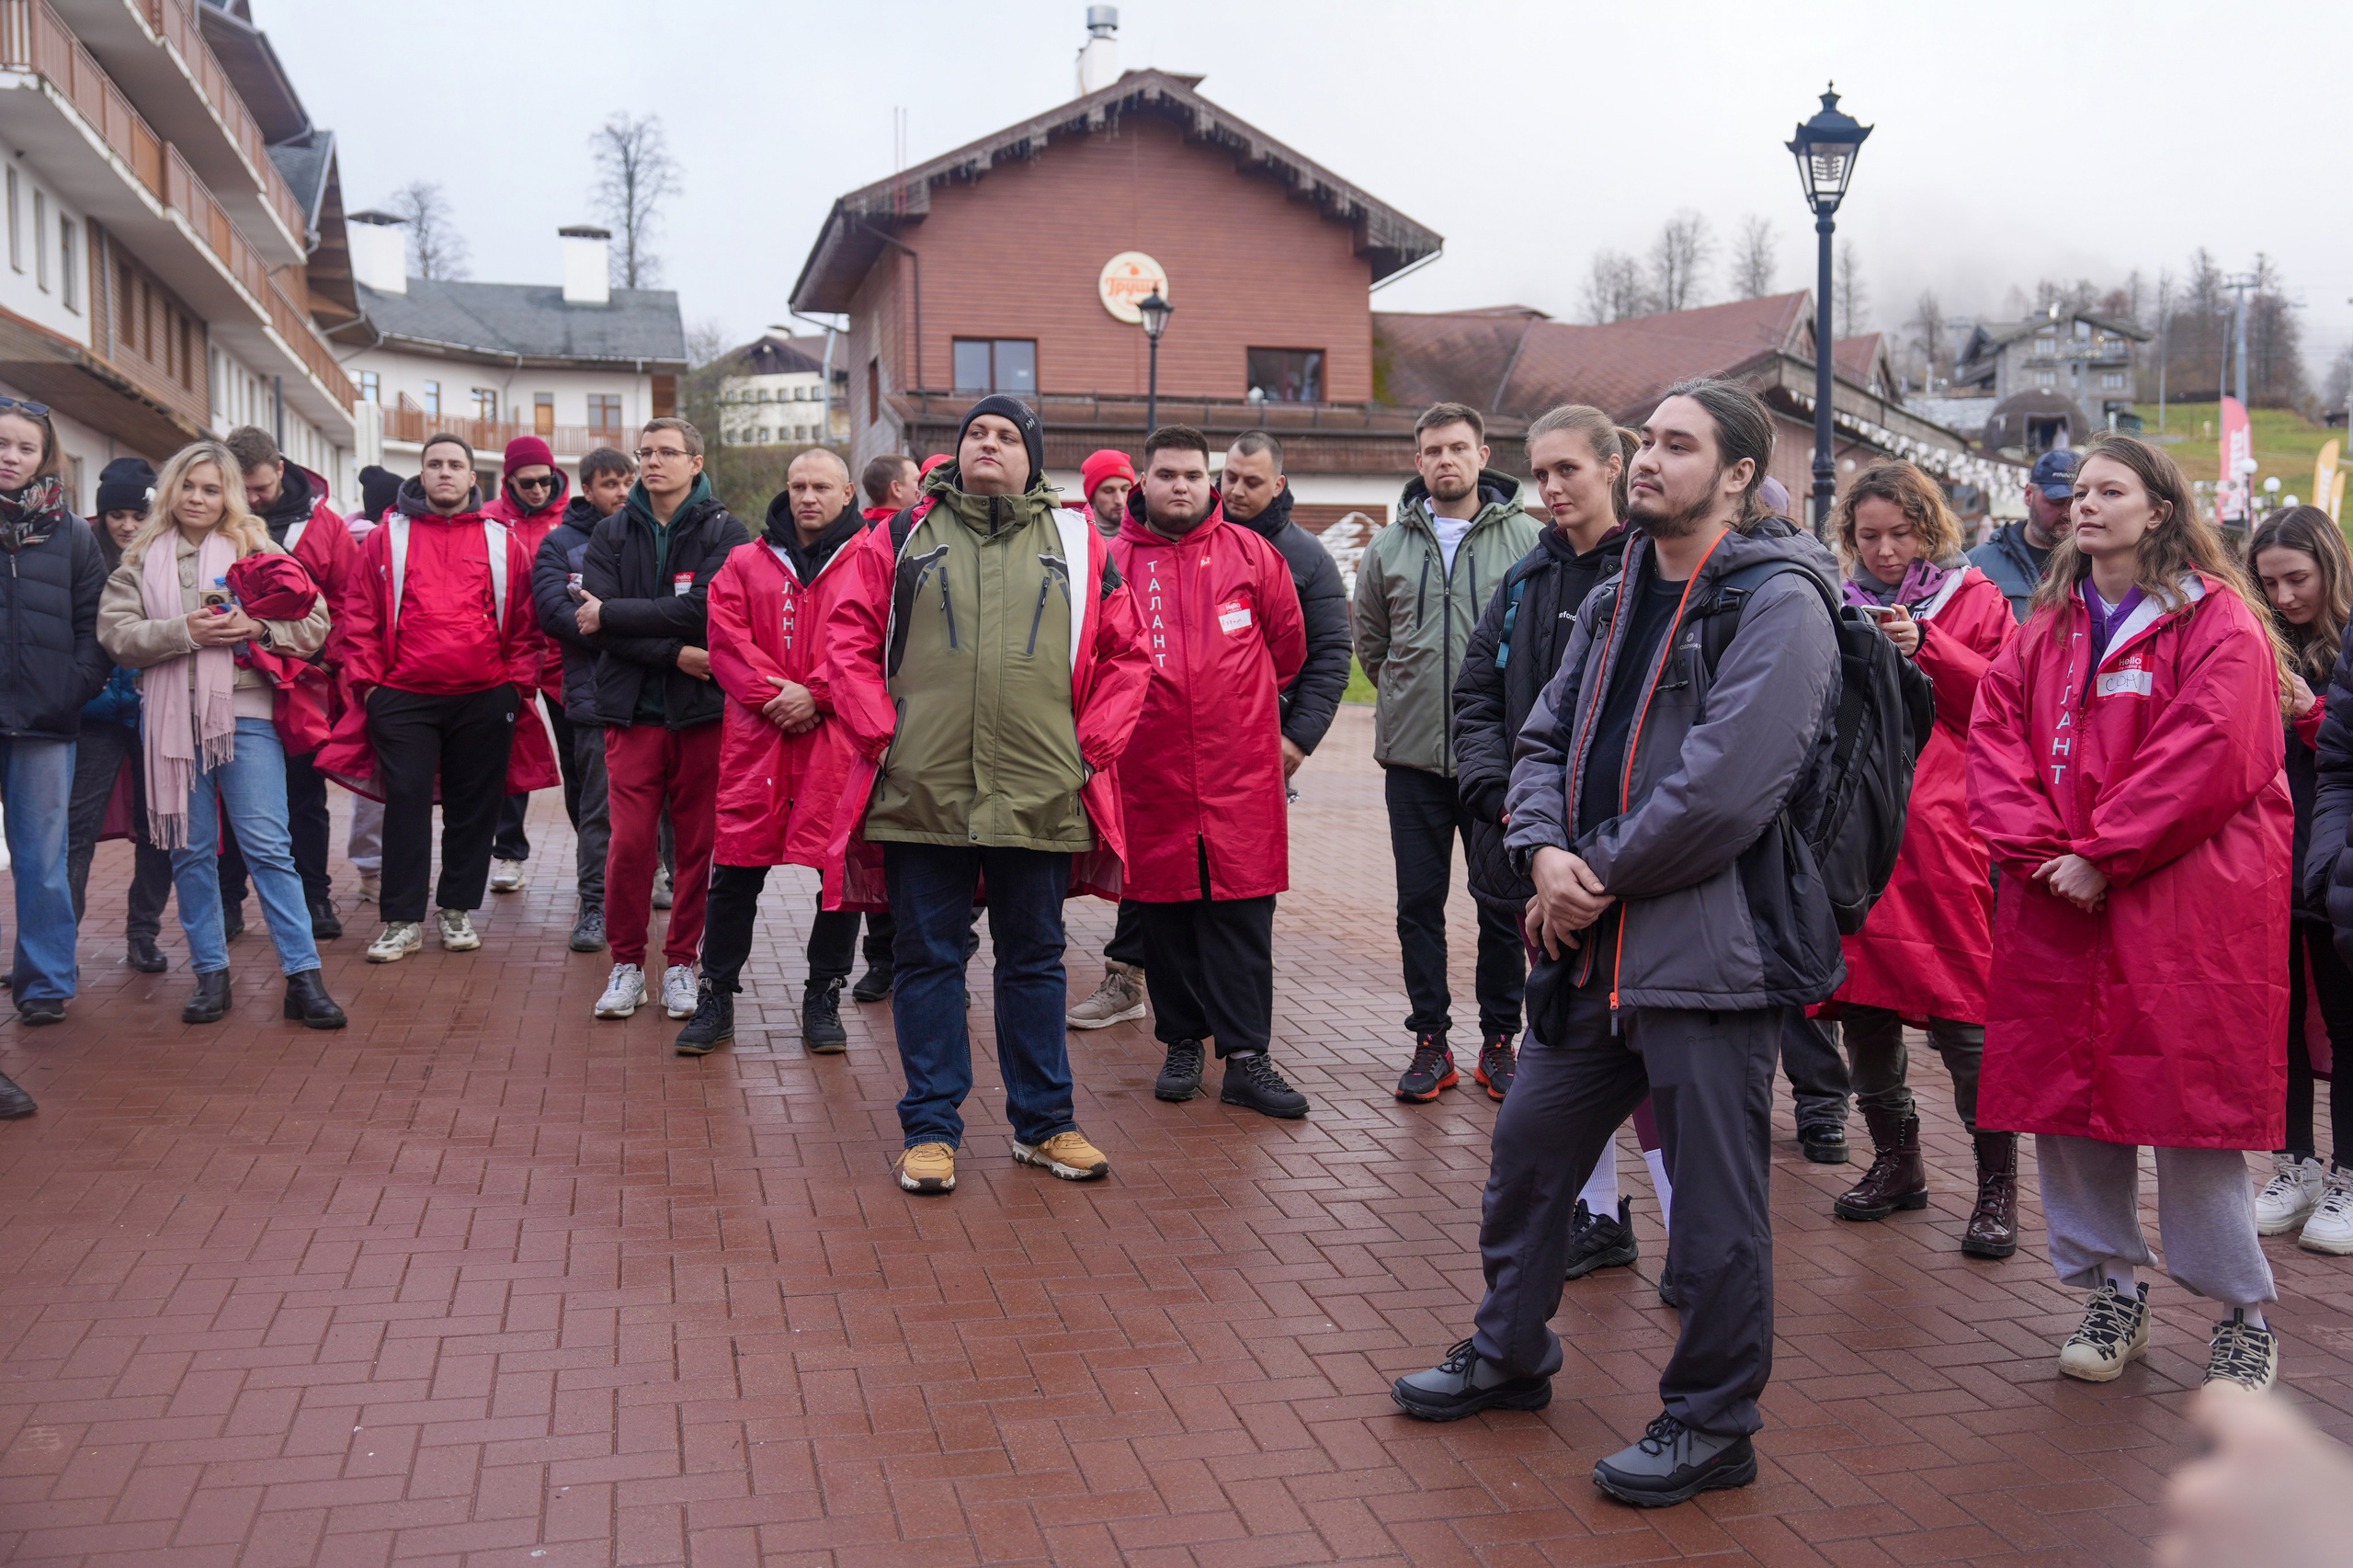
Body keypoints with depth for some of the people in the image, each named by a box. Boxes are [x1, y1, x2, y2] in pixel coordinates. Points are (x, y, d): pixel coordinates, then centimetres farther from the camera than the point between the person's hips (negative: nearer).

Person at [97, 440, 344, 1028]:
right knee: (190, 850, 7)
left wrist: (258, 628, -14)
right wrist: (184, 631, -14)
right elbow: (115, 632, 0)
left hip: (244, 714, -2)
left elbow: (315, 623, 3)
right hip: (171, 719, 2)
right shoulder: (142, 557, 11)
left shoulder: (255, 548, 7)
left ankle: (304, 976, -3)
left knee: (268, 846, -5)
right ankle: (210, 974, 17)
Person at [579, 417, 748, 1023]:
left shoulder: (724, 533, 2)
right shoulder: (612, 534, 10)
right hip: (633, 707, 1)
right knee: (629, 841, -4)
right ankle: (627, 964, 12)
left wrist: (611, 614, -10)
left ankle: (681, 962, 18)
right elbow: (596, 622, -3)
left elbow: (706, 609, -14)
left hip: (704, 707, -1)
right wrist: (673, 654, -15)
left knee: (700, 843, 3)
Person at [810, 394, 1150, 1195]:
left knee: (1034, 959, 11)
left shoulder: (1077, 542, 9)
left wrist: (1092, 744, 1)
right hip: (923, 790, 0)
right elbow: (849, 638, 6)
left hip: (1041, 793, 1)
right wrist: (883, 732, -4)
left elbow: (1126, 653, 10)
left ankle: (1043, 1121, 23)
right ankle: (930, 1128, 16)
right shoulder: (903, 538, 8)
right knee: (928, 958, 6)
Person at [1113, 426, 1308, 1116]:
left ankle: (1247, 1058, 4)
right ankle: (1182, 1045, 22)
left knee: (1242, 915, 0)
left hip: (1241, 770, 0)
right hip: (1150, 770, 1)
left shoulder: (1252, 554, 4)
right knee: (1165, 915, 9)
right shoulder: (1113, 559, 3)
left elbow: (1288, 642, 14)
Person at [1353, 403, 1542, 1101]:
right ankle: (1431, 1042, 16)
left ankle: (1499, 1038, 19)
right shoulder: (1389, 547, 7)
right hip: (1413, 756, 2)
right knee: (1419, 906, 6)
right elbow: (1369, 642, 19)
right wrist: (1408, 700, 12)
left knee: (1504, 907, 6)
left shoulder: (1525, 538, -2)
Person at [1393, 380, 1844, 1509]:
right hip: (1598, 944, 8)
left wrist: (1596, 873, -12)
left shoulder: (1779, 603, -12)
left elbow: (1723, 790, -21)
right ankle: (1509, 1355, 38)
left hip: (1713, 948, -8)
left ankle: (1711, 1424, 22)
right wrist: (1545, 850, -5)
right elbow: (1548, 737, 15)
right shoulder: (1616, 600, 14)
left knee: (1714, 1201, 4)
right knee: (1526, 1149, 18)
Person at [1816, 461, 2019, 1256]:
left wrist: (1926, 646, -13)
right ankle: (1896, 1161, 23)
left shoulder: (1974, 598, 6)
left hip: (1941, 829, -4)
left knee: (1964, 1009, -7)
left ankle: (1997, 1181, 5)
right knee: (1861, 996, 8)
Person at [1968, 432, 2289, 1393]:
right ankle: (2112, 1294, 25)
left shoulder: (2219, 622, -4)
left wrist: (2102, 857, -16)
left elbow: (2207, 757, -15)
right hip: (2056, 907, 6)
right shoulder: (2049, 625, 15)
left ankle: (2244, 1314, 17)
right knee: (2063, 1098, 8)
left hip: (2182, 910, -5)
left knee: (2188, 1102, -2)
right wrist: (2039, 851, -9)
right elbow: (1995, 734, 6)